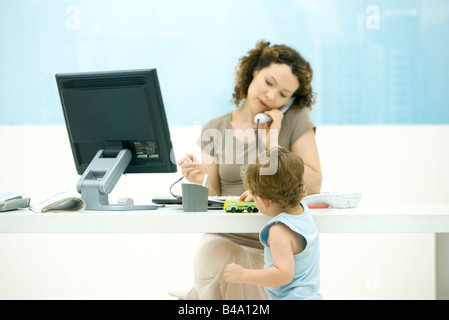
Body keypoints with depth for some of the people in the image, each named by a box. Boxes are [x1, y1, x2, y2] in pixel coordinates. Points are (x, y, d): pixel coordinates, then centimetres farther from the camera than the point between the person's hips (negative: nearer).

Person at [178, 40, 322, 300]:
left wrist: (273, 147, -10)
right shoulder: (215, 130, 9)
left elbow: (313, 187, -4)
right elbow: (213, 198, 7)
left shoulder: (295, 119, 5)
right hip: (225, 239, 1)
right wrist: (199, 182, -14)